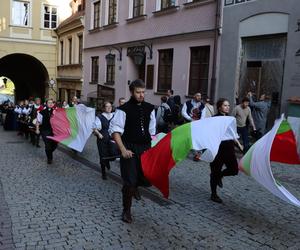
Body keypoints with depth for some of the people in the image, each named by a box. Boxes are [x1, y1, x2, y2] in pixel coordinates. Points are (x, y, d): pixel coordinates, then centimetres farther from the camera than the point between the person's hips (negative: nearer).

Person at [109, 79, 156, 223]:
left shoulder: (149, 108, 6)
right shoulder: (124, 109, -10)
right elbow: (115, 130, -12)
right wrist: (123, 150, -18)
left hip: (145, 148, 5)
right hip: (130, 149, -5)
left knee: (146, 177, 8)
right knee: (130, 181, -3)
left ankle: (134, 188, 44)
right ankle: (126, 211, 18)